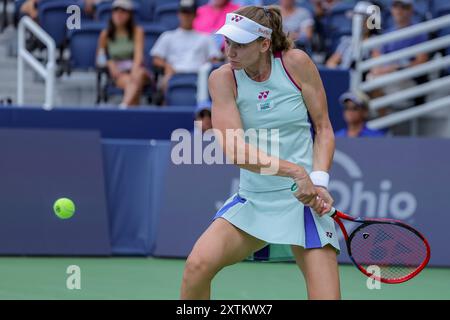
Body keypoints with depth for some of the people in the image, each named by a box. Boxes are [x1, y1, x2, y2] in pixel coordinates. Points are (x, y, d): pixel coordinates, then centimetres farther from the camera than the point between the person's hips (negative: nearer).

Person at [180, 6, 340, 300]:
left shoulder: (296, 63, -6)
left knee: (326, 296, -15)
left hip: (303, 199, -1)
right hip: (253, 199, 1)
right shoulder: (223, 78, -6)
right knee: (198, 264, -20)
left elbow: (324, 129, 2)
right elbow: (234, 149, -17)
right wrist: (295, 171, -27)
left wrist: (319, 181, -15)